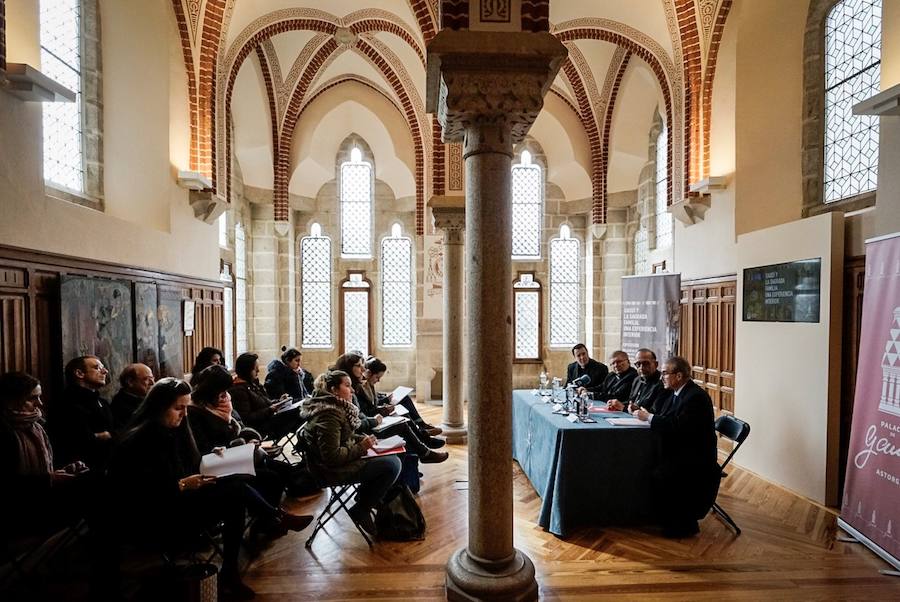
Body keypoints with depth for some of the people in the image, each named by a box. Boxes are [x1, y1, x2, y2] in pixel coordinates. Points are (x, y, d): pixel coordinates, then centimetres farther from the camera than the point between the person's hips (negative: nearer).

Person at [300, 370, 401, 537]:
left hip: (342, 457, 10)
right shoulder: (329, 413, -26)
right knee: (393, 465, -15)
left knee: (392, 458, 13)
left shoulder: (337, 406, 5)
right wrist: (361, 448, -19)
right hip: (333, 469, -10)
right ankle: (360, 511, 0)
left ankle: (365, 495, 24)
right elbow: (332, 456, -28)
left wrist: (364, 439, 4)